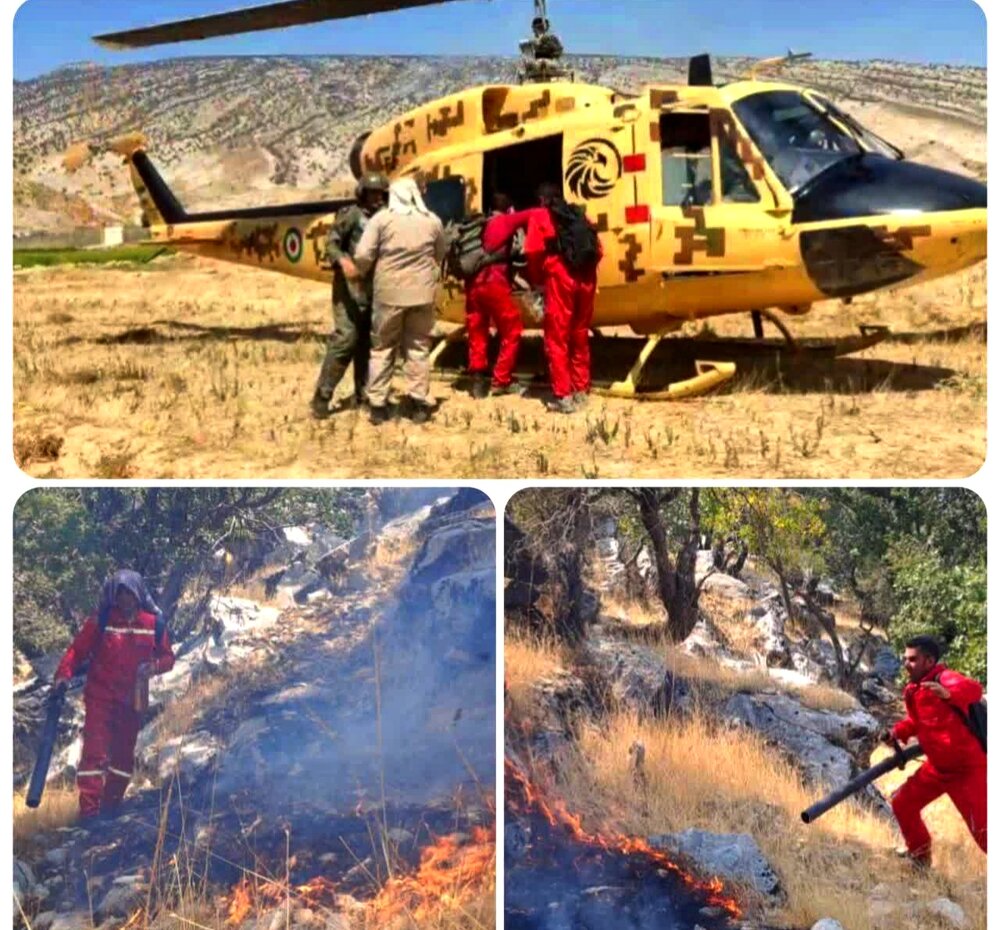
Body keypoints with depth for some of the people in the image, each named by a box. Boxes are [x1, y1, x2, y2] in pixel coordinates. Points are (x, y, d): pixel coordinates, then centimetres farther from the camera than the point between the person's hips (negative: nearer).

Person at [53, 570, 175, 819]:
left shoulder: (153, 623, 0)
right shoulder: (100, 620, -6)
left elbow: (167, 656, 7)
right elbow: (77, 650, -6)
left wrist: (154, 666, -14)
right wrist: (63, 675, -22)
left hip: (132, 700, 3)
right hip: (100, 697, -3)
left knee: (123, 754, 13)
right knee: (95, 751, -11)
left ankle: (110, 806, 28)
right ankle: (89, 810, -8)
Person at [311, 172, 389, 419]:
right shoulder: (351, 214, -2)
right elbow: (331, 243, -10)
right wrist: (342, 260, -29)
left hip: (376, 287, 6)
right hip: (351, 286, -6)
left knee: (368, 341, 10)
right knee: (346, 338, -13)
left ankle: (363, 394, 19)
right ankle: (322, 396, -10)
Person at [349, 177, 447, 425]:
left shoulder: (382, 218, -4)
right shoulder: (432, 221, 5)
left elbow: (363, 255, -8)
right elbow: (441, 255, 17)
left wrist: (359, 273, 11)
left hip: (388, 292, -1)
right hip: (422, 292, 2)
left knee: (383, 348, 9)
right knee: (418, 347, 11)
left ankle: (377, 404, 10)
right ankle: (419, 403, 10)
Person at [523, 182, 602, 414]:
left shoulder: (539, 216, 8)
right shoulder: (578, 215, 22)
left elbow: (533, 251, -4)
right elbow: (597, 248, 14)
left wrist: (537, 279, 9)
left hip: (560, 278, -5)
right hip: (586, 278, 5)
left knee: (557, 339, 1)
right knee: (580, 336, 15)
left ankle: (563, 396, -2)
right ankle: (581, 392, 20)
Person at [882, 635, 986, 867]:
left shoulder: (944, 678, -21)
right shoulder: (913, 690, 4)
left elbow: (974, 689, -43)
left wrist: (948, 693, -62)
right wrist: (899, 732, 3)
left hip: (967, 768, -8)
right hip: (937, 766, 9)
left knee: (981, 829, -12)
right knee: (902, 803, 12)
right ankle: (920, 856, 32)